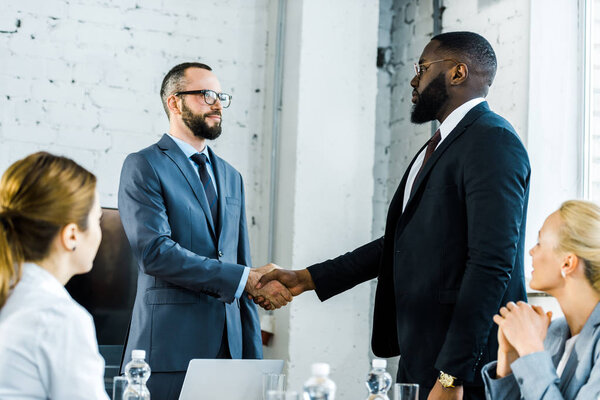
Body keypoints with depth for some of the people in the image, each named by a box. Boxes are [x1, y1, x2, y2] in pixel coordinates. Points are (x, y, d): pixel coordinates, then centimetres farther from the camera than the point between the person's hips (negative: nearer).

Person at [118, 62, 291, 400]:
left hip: (228, 347, 6)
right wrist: (244, 279, -16)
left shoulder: (231, 177, 19)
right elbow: (155, 252, -15)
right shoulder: (143, 166, -2)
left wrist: (254, 357, 13)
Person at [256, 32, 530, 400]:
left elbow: (491, 264, -20)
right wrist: (308, 279, 16)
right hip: (419, 357, 9)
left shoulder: (492, 140, -13)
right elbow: (402, 243, 19)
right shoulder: (438, 148, 17)